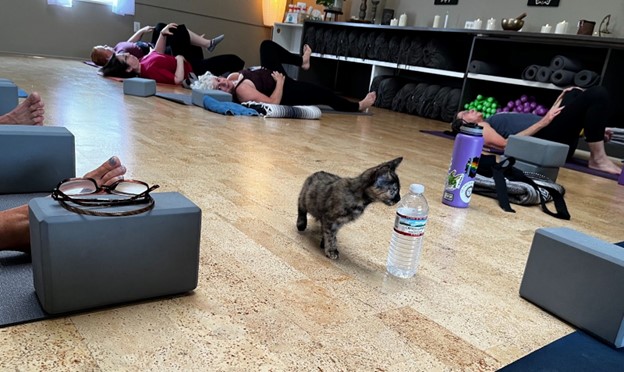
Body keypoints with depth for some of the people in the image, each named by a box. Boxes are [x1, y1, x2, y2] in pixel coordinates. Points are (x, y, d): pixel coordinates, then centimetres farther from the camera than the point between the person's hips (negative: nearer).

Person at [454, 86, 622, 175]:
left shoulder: (490, 123, 29)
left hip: (554, 139, 10)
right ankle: (598, 159, -14)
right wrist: (543, 122, -19)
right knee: (597, 94, -16)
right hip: (546, 140, -10)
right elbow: (507, 144, -16)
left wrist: (561, 99, 21)